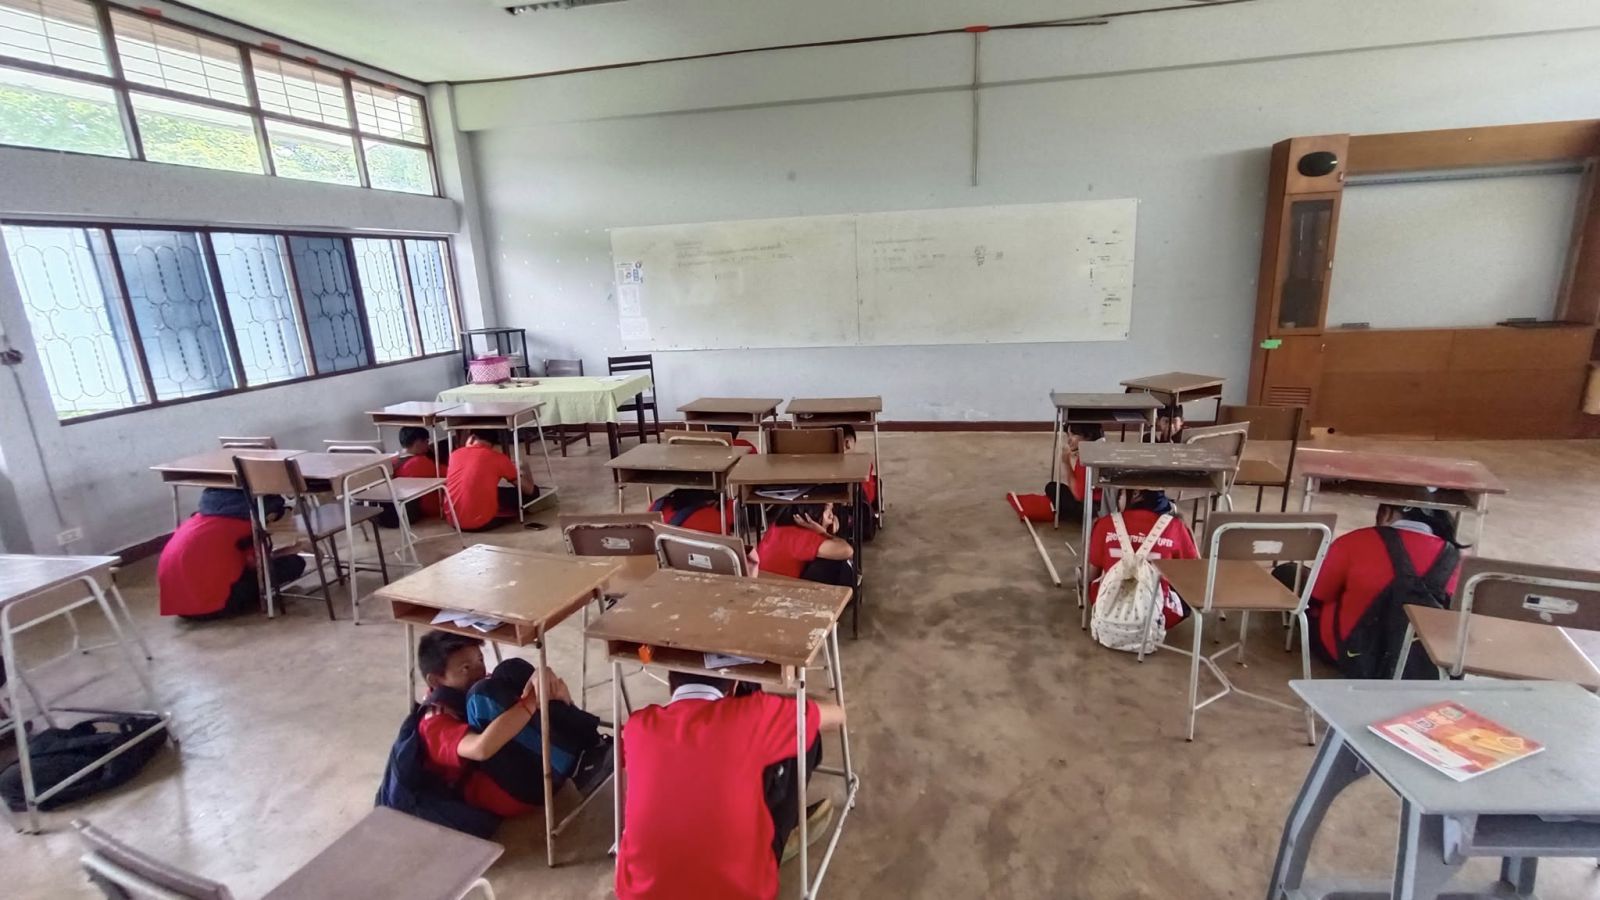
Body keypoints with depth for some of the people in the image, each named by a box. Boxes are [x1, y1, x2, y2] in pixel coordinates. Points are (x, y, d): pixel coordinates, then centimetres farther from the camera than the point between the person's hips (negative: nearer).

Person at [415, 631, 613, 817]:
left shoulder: (489, 691, 20)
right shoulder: (435, 724, 0)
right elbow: (482, 749, -24)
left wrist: (547, 679, -20)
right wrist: (534, 700, -23)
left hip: (545, 760, 6)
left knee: (511, 670, -4)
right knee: (484, 694, -21)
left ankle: (588, 745, -15)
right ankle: (581, 762, -22)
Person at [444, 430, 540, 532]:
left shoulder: (455, 454, 10)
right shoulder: (498, 458, -1)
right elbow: (529, 490, 10)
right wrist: (524, 472, 32)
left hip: (453, 520, 6)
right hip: (482, 522, -5)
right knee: (534, 491, 10)